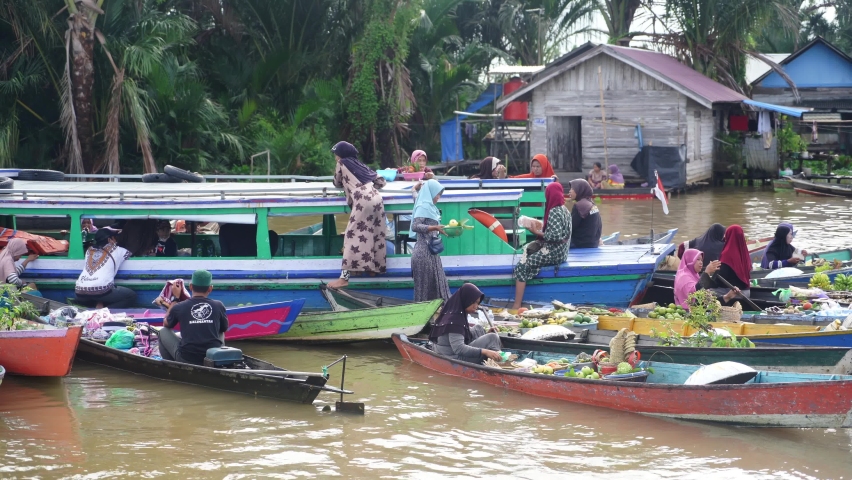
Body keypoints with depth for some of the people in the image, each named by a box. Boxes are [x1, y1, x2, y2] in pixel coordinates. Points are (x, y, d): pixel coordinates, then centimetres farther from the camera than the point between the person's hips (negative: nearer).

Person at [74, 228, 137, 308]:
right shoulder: (117, 250, 13)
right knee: (132, 296, 14)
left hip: (80, 292, 5)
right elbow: (129, 254, 33)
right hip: (101, 290, -5)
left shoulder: (89, 250, 21)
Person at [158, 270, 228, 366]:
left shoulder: (179, 307, -2)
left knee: (163, 332, 21)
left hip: (186, 359, -2)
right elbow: (224, 329, 19)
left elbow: (166, 324, 20)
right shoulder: (218, 306, 0)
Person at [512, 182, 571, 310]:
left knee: (521, 267, -12)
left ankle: (517, 306, -16)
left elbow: (554, 236, -25)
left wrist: (537, 232, -14)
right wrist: (541, 227, 6)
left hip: (553, 252, -10)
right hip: (559, 250, 10)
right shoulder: (563, 209, 10)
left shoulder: (554, 212, -18)